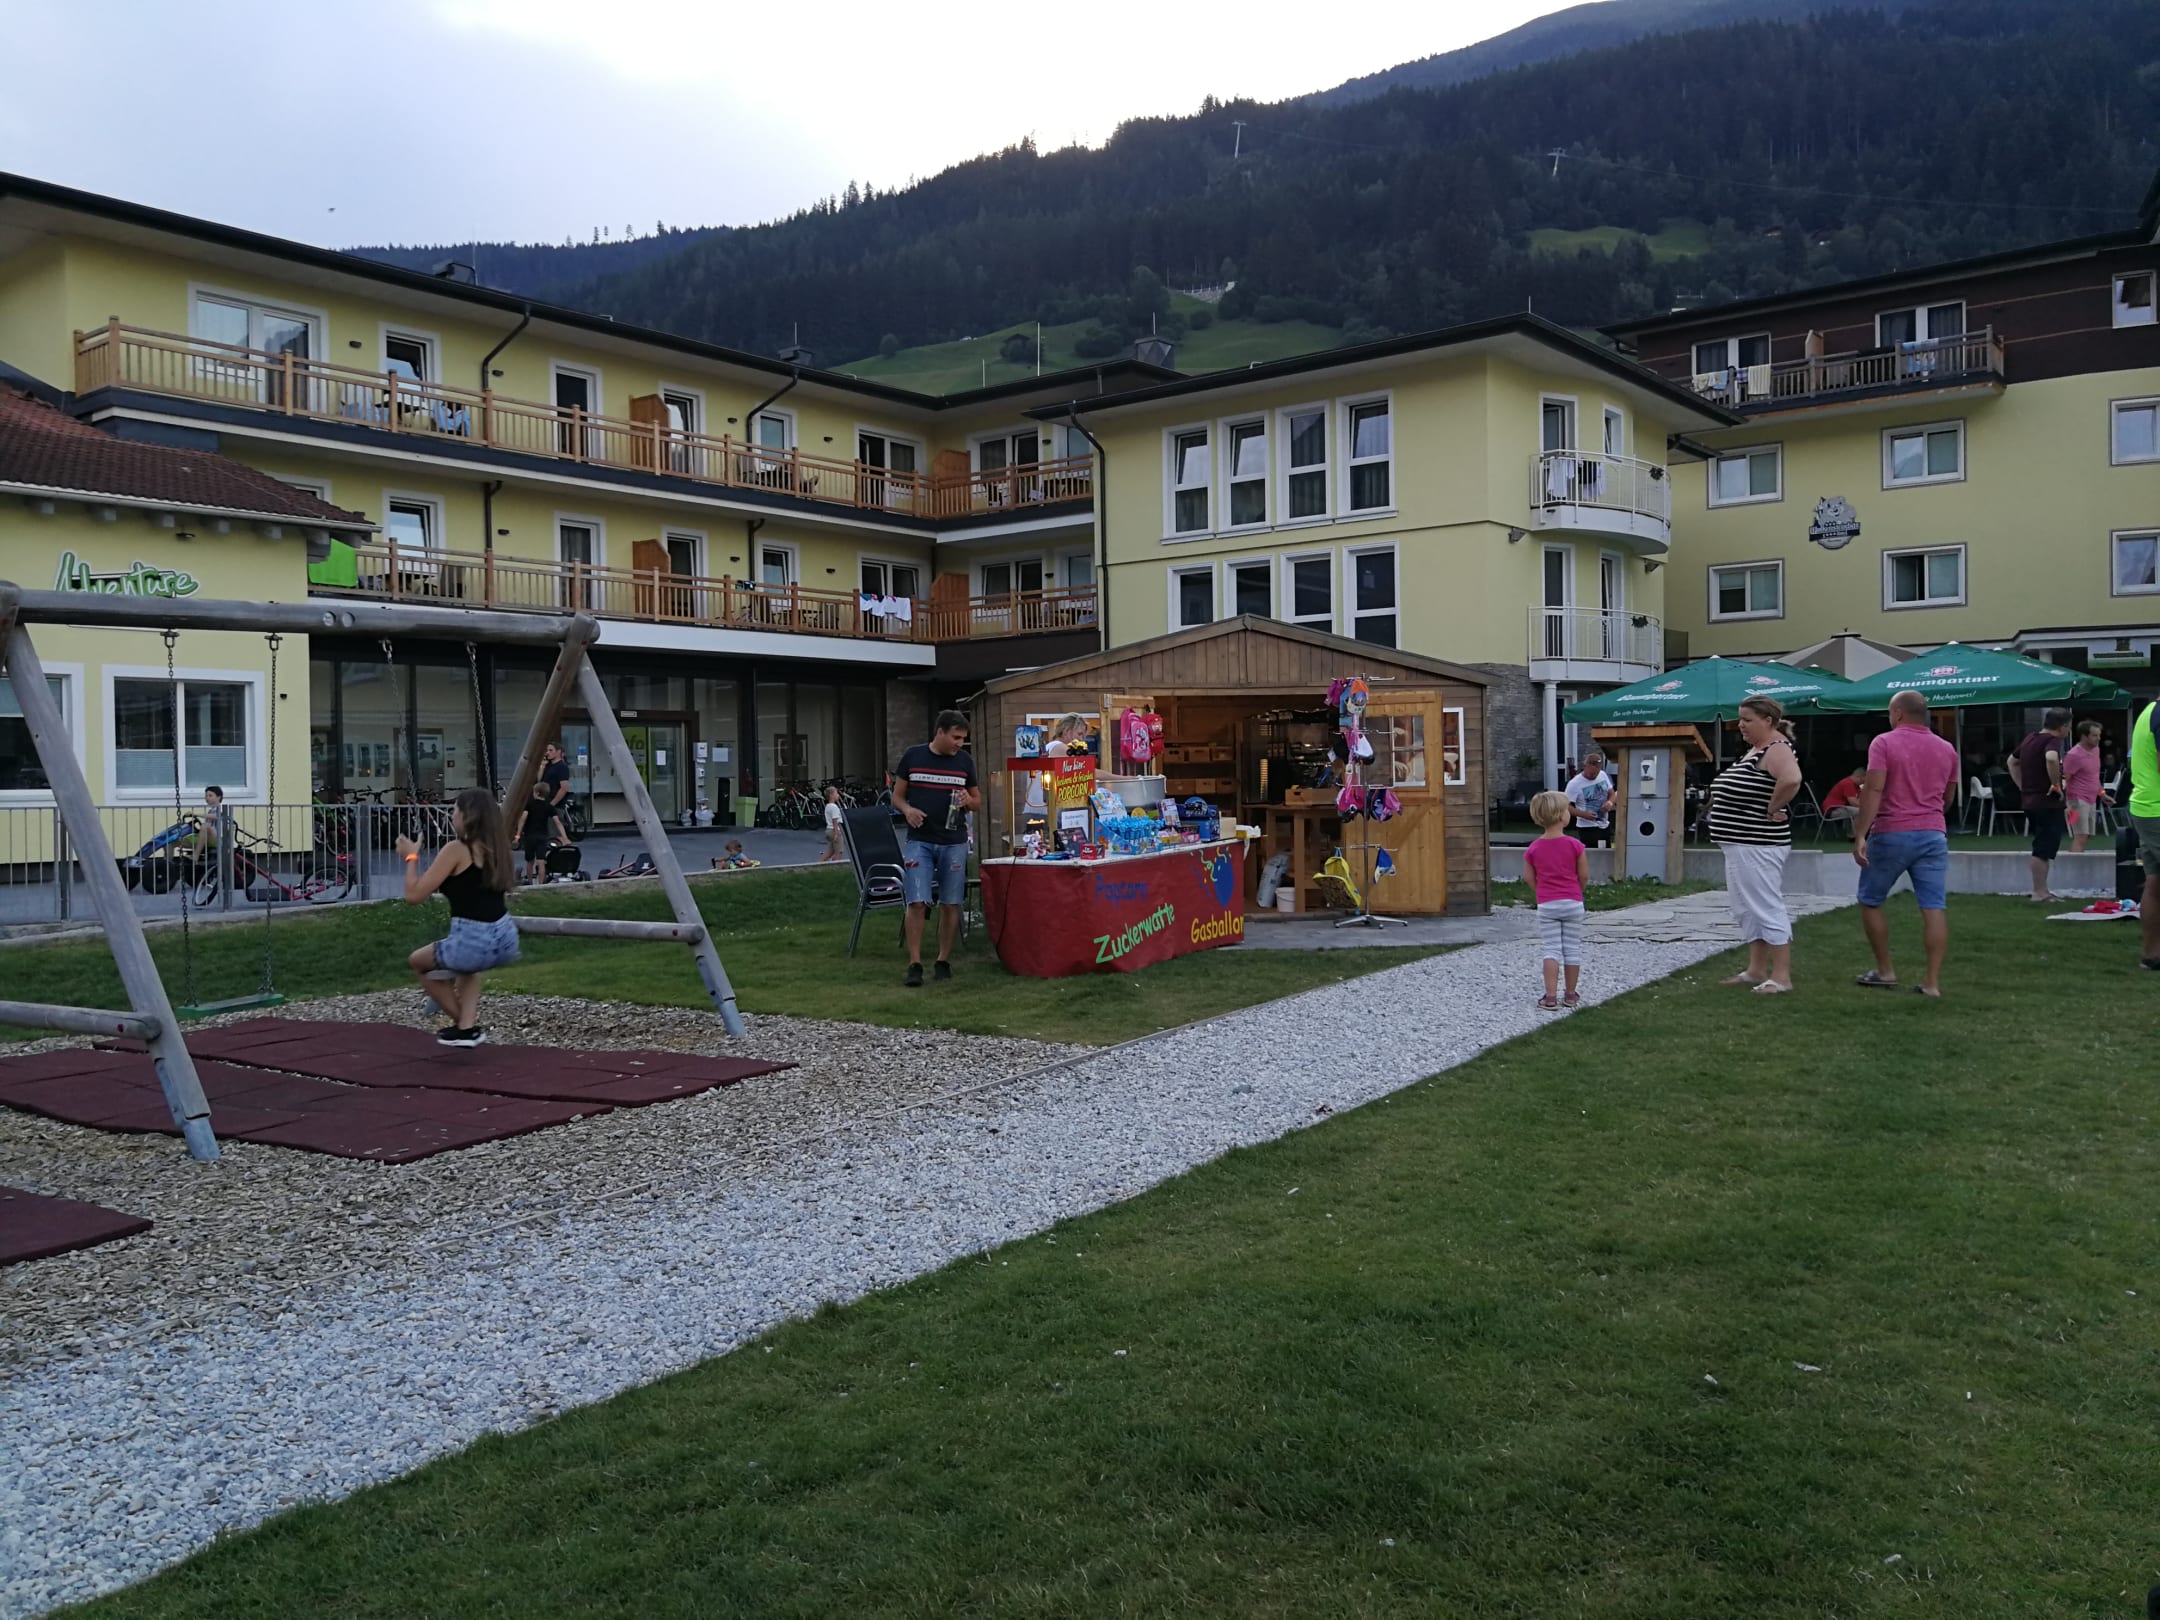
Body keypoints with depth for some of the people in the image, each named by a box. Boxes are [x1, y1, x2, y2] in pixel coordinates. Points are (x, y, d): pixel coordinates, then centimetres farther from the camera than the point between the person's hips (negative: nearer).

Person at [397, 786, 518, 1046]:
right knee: (467, 965, 42)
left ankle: (465, 1025, 27)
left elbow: (414, 895, -8)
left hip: (473, 943, -6)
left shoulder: (456, 849, -7)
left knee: (418, 961, 27)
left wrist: (411, 857, 6)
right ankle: (467, 1026, 22)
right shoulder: (496, 848, 12)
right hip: (505, 939, 6)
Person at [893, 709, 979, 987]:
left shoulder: (965, 760, 5)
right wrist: (907, 809, -14)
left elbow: (977, 800, 14)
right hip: (919, 840, -2)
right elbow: (897, 796, 7)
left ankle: (944, 961, 17)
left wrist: (968, 801, -9)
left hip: (954, 842, 2)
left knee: (950, 903, 5)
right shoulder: (913, 756, 1)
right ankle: (914, 964, -3)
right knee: (917, 902, -9)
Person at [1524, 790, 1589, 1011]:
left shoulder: (1533, 849, -5)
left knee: (1551, 949, 4)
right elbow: (1584, 875, -4)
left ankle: (1551, 997, -3)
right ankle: (1571, 995, 17)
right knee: (1572, 948, 10)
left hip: (1546, 905, 1)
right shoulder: (1575, 846, -11)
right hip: (1573, 903, -1)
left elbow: (1530, 878, 0)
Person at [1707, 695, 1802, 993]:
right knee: (1746, 907, 15)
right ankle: (1756, 970, 23)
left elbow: (1791, 779, -35)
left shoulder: (1776, 749, -14)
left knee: (1766, 906, -7)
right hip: (1739, 842, 11)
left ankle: (1781, 976, -2)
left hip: (1757, 844, -11)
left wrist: (1772, 810, -22)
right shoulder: (1754, 749, 16)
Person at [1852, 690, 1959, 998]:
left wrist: (1860, 835, -17)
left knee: (1870, 902, 12)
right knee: (1935, 908, -1)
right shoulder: (1947, 749, 11)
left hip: (1891, 834, -4)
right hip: (1933, 834, 4)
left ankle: (1885, 971, 16)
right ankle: (1933, 981, -4)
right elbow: (1947, 797, 19)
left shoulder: (1884, 743, -5)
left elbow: (1874, 790, -15)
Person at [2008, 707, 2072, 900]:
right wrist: (2056, 785, -23)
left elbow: (2012, 762, 25)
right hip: (2048, 802, -9)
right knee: (2044, 848, -4)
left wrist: (2023, 786, 19)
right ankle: (2039, 892, -1)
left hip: (2029, 801, 9)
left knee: (2042, 847, 16)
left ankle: (2042, 889, 21)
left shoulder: (2030, 739, 13)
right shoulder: (2053, 741, -13)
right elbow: (2051, 759, -36)